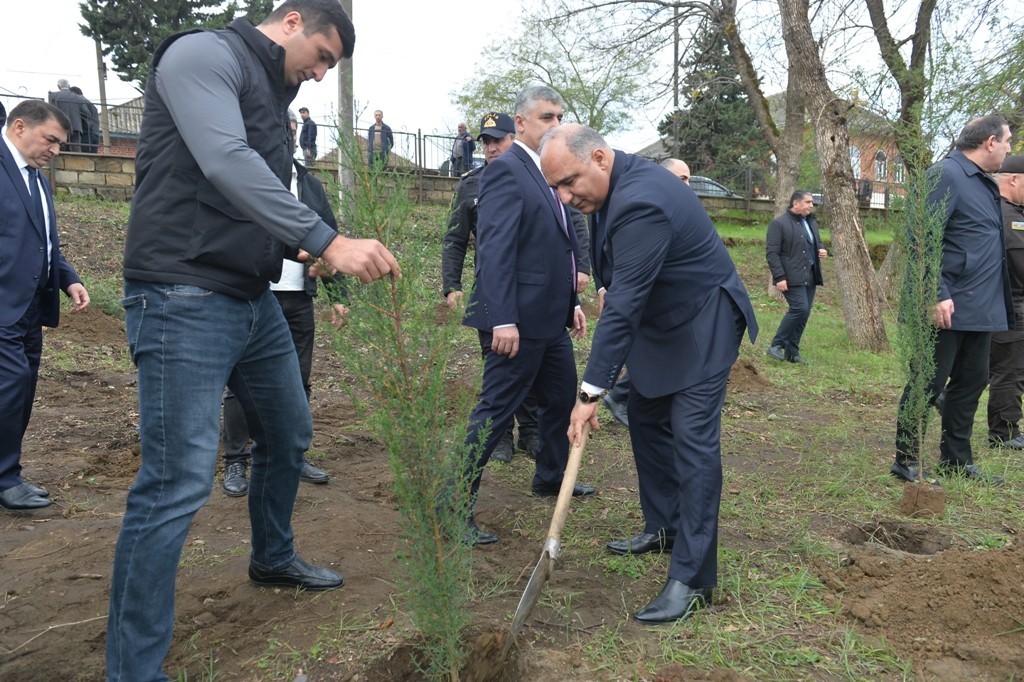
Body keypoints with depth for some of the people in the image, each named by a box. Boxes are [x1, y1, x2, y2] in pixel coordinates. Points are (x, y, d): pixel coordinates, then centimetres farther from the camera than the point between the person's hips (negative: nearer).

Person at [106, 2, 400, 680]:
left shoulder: (270, 95, 19)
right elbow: (226, 164, -26)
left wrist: (314, 253, 4)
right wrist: (328, 241, -30)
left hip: (254, 298, 10)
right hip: (185, 298, -10)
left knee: (289, 435, 21)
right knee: (178, 482, -11)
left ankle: (274, 559, 45)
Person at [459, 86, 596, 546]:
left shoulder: (547, 174, 16)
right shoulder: (506, 169, -13)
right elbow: (495, 249, -21)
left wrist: (572, 302, 19)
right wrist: (502, 320, -26)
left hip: (550, 318, 10)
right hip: (519, 319, -10)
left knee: (561, 397, 22)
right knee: (496, 410, -5)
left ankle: (551, 477, 41)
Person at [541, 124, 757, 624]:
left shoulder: (640, 203, -32)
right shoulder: (617, 181, -2)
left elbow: (623, 306, -35)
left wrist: (591, 391, -33)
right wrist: (607, 287, 2)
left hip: (702, 325, -10)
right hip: (659, 322, 10)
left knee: (692, 441, -12)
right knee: (646, 421, 16)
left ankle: (692, 579, -7)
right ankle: (664, 527, 32)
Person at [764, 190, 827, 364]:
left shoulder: (811, 222, 15)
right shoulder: (779, 223, -9)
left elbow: (817, 241, 30)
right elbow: (772, 253, -13)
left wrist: (822, 249, 5)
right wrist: (779, 277, -20)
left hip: (810, 277, 8)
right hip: (792, 277, -8)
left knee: (803, 313, 6)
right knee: (800, 309, -17)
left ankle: (792, 351, 14)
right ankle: (776, 345, -5)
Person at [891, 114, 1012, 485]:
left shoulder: (986, 183, 17)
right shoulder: (945, 175, -12)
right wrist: (937, 295, -25)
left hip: (981, 309, 10)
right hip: (947, 308, -10)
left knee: (971, 382, 15)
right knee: (928, 384, -2)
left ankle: (956, 459, 27)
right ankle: (907, 461, 9)